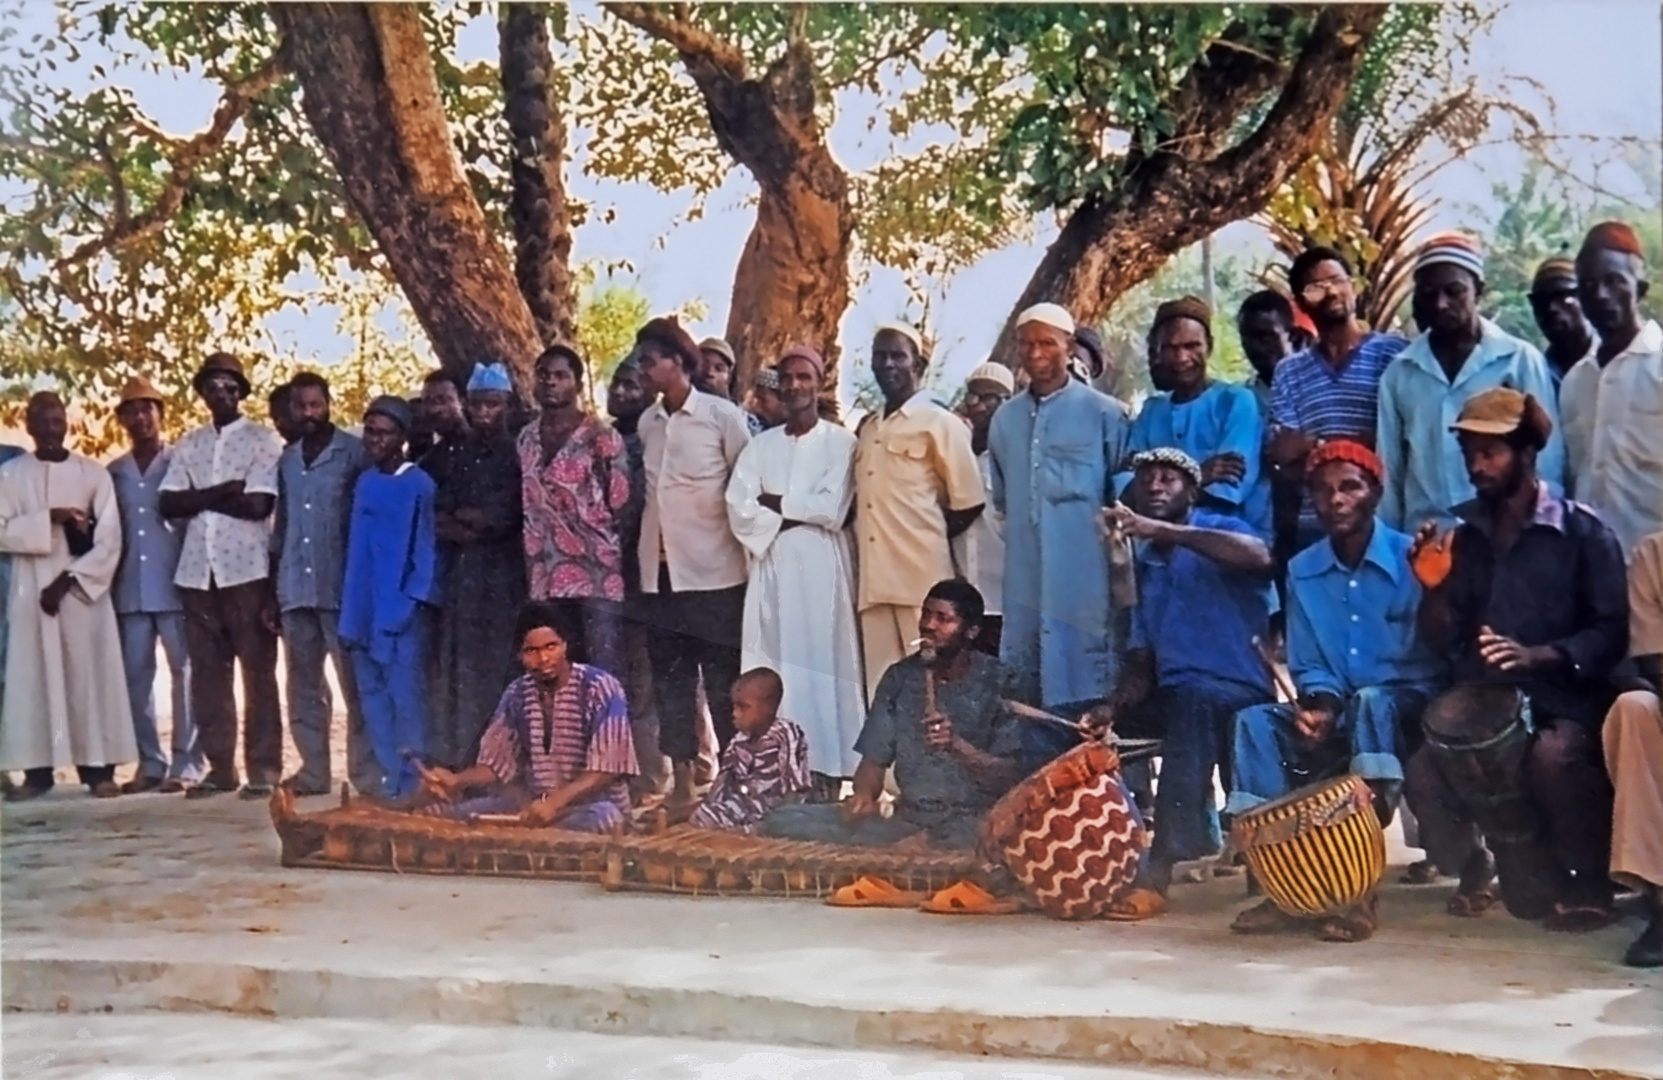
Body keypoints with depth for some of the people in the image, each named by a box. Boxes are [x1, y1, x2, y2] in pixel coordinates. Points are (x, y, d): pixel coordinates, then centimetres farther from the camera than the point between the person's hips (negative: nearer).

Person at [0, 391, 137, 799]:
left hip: (84, 589, -1)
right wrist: (50, 518, -15)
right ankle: (37, 770, 2)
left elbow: (110, 541, -3)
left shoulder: (93, 473, 3)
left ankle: (98, 767, 1)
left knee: (90, 676, -1)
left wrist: (67, 581, -11)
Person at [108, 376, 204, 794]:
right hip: (129, 591, 4)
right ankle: (149, 763, 9)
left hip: (174, 587, -4)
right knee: (136, 676, 4)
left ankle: (187, 763, -1)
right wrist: (110, 580, 6)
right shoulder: (113, 473, 13)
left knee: (184, 672, -3)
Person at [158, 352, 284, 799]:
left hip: (247, 571, -5)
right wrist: (222, 491, -10)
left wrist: (201, 499, -2)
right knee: (207, 673, 7)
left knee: (258, 672, 0)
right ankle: (219, 766, 14)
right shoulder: (189, 444, 13)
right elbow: (169, 505, 2)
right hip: (197, 572, 5)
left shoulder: (263, 440, -1)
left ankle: (264, 768, 3)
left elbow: (257, 505, -12)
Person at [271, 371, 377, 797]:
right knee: (304, 684, 8)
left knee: (354, 682, -3)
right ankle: (313, 769, 14)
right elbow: (280, 526, 17)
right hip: (295, 588, 6)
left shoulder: (353, 453, -2)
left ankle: (366, 772, -2)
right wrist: (272, 586, 12)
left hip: (341, 587, -5)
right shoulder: (287, 460, 15)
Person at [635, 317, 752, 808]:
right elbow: (648, 491, 15)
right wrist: (645, 551, 8)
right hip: (661, 570, 5)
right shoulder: (647, 422, 10)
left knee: (724, 683, 0)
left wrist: (748, 547, -4)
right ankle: (681, 783, 14)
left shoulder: (722, 415, -6)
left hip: (714, 571, -5)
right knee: (670, 680, 8)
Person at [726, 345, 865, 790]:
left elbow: (831, 510, -8)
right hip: (771, 565, 3)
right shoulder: (761, 445, 14)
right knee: (772, 662, -1)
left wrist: (774, 502, -1)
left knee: (822, 658, -5)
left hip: (820, 566, -3)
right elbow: (739, 510, 2)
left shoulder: (839, 442, 3)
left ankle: (826, 775, -3)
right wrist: (796, 514, -8)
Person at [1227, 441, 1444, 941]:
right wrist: (1321, 704, -15)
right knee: (1255, 722, -21)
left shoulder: (1410, 560, -7)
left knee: (1369, 704, -37)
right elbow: (1308, 667, 9)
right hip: (1340, 712, 4)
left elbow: (1433, 658, -11)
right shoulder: (1302, 571, 6)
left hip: (1404, 706, -4)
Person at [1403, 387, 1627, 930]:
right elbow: (1444, 642, 10)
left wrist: (1539, 656, -23)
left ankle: (1587, 884, -8)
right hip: (1481, 693, 4)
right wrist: (1434, 587, -9)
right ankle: (1471, 868, 10)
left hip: (1564, 697, -4)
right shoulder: (1462, 533, 11)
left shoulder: (1582, 530, -2)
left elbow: (1612, 633, -8)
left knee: (1555, 757, -35)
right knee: (1425, 759, -22)